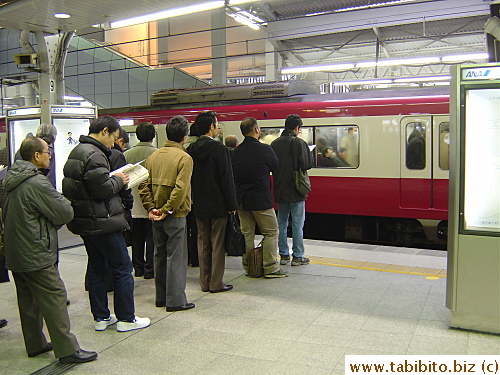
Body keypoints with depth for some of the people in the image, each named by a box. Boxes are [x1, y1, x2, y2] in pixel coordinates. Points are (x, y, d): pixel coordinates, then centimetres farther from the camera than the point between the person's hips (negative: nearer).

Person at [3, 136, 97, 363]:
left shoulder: (13, 180, 9)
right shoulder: (37, 183, -20)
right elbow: (66, 214, -18)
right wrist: (64, 202, 4)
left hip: (15, 253, 10)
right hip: (36, 255, -10)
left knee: (28, 300, 17)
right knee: (54, 298, -4)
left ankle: (35, 344, 29)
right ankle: (67, 350, 2)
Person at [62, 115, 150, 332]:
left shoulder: (77, 152, 13)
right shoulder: (94, 155, -20)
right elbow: (104, 188, -25)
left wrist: (114, 179, 7)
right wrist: (118, 180, -6)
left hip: (84, 221, 10)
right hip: (101, 222, -10)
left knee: (96, 268, 16)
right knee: (122, 269, 1)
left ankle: (101, 317, 25)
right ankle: (126, 319, 10)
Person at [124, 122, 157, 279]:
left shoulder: (127, 154, -1)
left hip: (134, 204, 4)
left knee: (137, 238, 14)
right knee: (151, 238, 6)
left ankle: (138, 268, 23)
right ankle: (150, 270, 11)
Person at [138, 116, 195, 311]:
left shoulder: (153, 156, 5)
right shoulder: (184, 158, -13)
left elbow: (144, 185, 2)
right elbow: (180, 188, -22)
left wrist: (150, 207, 0)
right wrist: (167, 210, -14)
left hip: (157, 216, 6)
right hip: (175, 215, -6)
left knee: (160, 255, 15)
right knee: (176, 257, 2)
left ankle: (161, 297, 26)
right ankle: (176, 300, 8)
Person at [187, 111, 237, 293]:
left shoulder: (191, 149, 3)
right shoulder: (219, 148, -14)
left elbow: (189, 177, 8)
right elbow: (226, 179, -15)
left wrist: (195, 200, 16)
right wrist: (232, 204, -9)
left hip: (199, 205, 6)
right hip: (218, 205, -6)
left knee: (203, 244, 13)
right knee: (218, 244, 3)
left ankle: (205, 282, 20)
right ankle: (216, 283, 9)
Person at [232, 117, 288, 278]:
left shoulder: (236, 152, 2)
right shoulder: (264, 149, -14)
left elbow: (233, 174, 9)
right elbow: (276, 167, 0)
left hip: (241, 199, 6)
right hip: (260, 200, -6)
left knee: (246, 233, 13)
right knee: (271, 233, 5)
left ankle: (248, 266, 21)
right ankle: (270, 268, 6)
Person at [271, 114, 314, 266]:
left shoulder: (275, 143, 4)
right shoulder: (298, 142, -13)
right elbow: (307, 164, -18)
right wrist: (310, 156, 1)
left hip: (280, 191, 5)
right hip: (296, 192, -5)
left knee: (281, 223, 13)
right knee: (297, 224, 3)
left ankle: (283, 255, 18)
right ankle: (298, 256, 8)